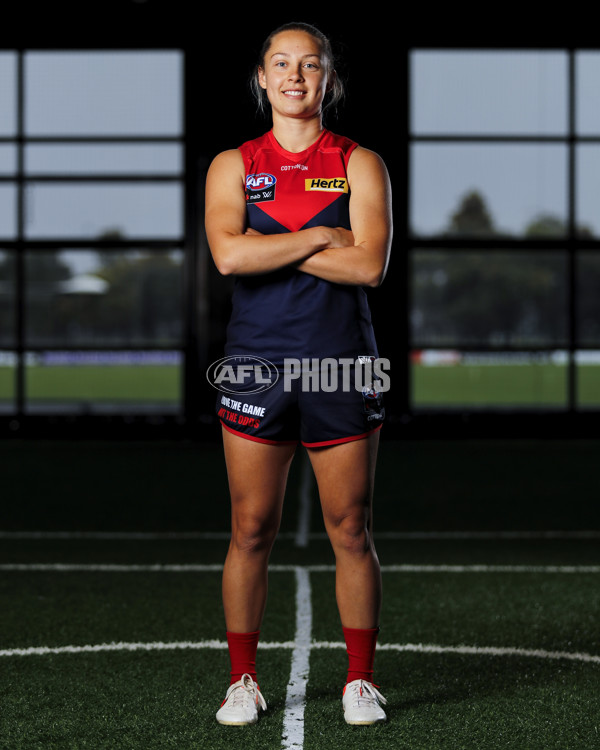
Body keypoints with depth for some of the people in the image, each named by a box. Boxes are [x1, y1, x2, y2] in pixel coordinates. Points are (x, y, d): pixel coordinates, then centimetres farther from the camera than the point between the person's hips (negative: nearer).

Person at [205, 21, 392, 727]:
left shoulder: (360, 164, 5)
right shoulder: (232, 165, 7)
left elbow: (370, 264, -10)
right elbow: (228, 254, -11)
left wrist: (270, 248, -9)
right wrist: (319, 237, -10)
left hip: (342, 365, 0)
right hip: (256, 363, 1)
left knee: (350, 530, 4)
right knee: (251, 531, 3)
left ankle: (360, 680, 15)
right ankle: (243, 680, 15)